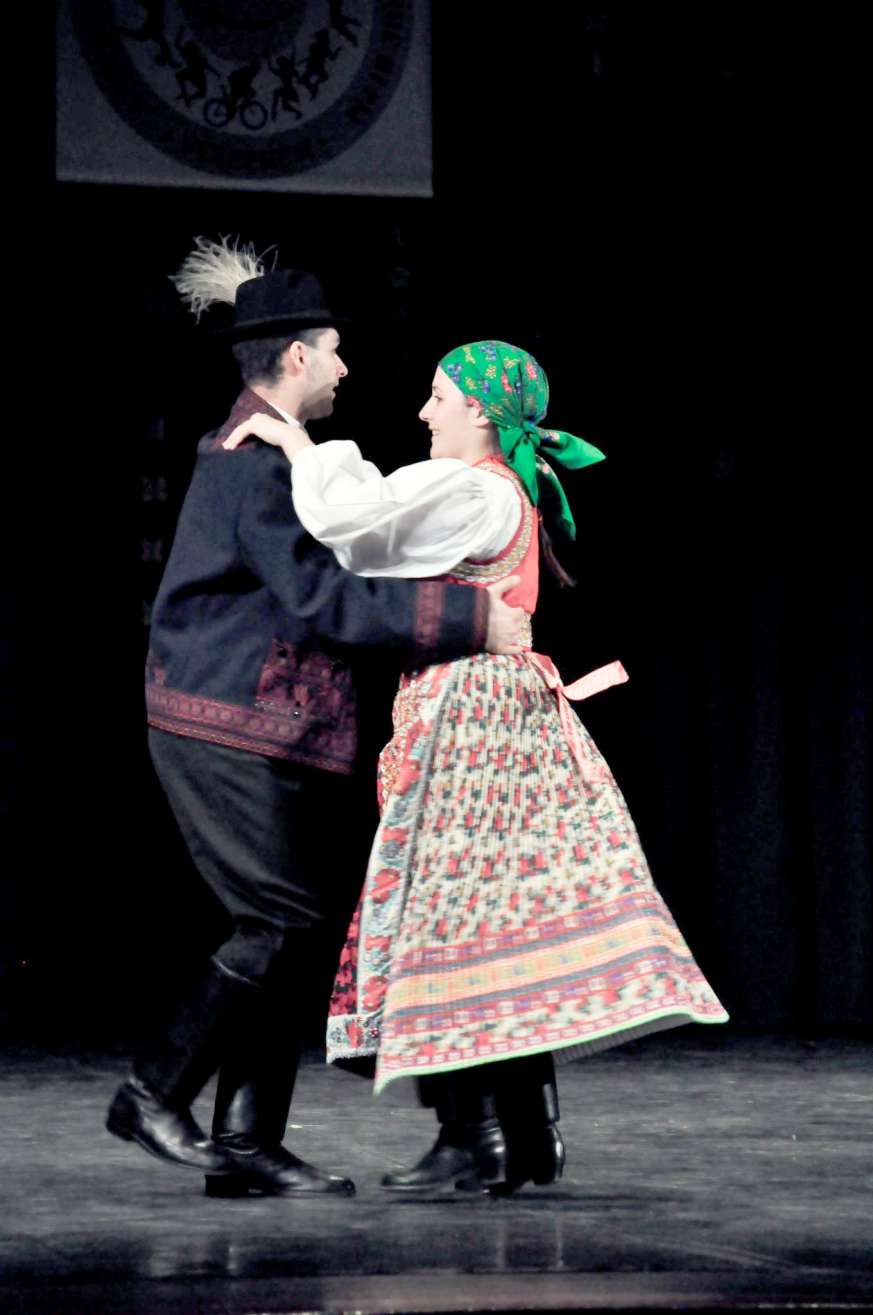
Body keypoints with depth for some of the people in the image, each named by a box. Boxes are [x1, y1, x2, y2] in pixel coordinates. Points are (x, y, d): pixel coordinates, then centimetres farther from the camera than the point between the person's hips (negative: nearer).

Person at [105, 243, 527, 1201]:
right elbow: (321, 601, -20)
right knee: (283, 919, -10)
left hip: (267, 734, 10)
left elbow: (321, 581, 25)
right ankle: (155, 1096, -2)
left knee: (293, 924, 7)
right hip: (231, 732, -10)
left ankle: (247, 1143, 8)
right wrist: (468, 619, -19)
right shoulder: (259, 463, -13)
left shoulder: (260, 453, 20)